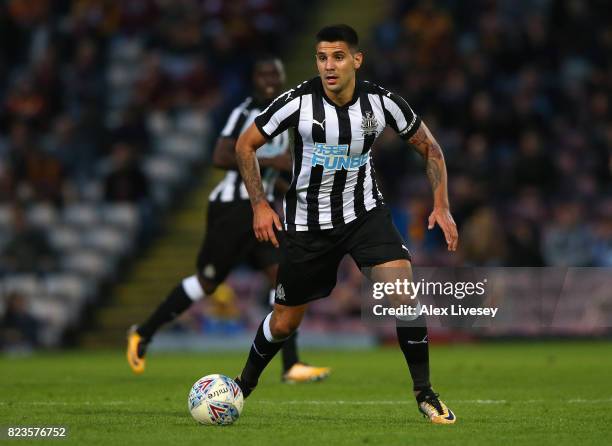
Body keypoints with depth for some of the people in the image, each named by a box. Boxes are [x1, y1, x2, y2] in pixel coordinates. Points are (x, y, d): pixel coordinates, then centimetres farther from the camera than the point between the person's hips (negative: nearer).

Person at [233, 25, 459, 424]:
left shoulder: (382, 103, -13)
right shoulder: (298, 102, -19)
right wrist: (260, 205, -11)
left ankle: (424, 392, -10)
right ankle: (245, 383, 39)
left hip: (365, 212, 1)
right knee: (285, 321, 8)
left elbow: (430, 148, 2)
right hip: (307, 222, -1)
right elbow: (246, 145, -4)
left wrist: (442, 206, -7)